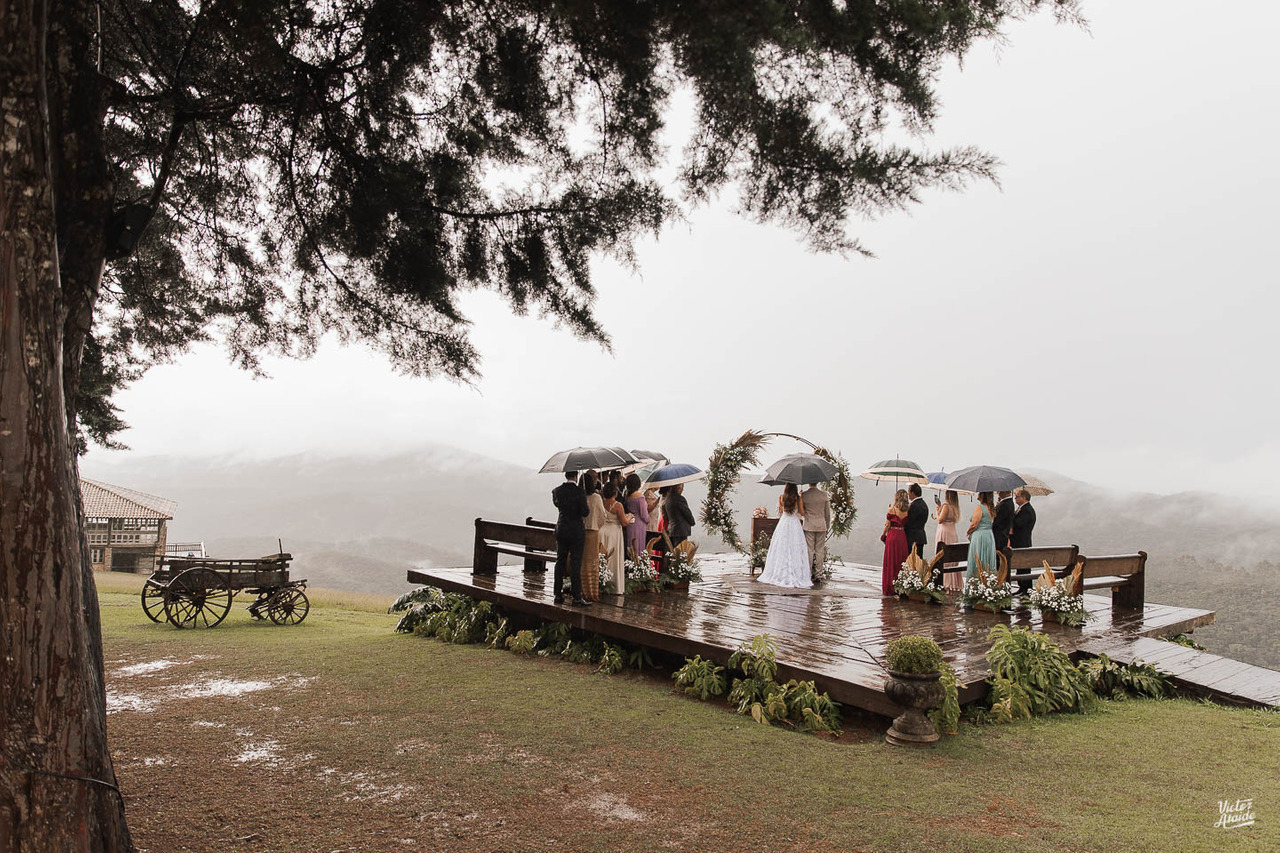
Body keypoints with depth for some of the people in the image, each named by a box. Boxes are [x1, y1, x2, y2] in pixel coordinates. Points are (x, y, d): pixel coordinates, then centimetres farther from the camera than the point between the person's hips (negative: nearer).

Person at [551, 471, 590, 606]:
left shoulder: (557, 490, 0)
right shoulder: (580, 491, -15)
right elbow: (585, 512, -16)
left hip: (561, 528, 5)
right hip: (576, 530, -5)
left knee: (560, 561, 12)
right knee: (575, 563, -2)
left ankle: (557, 594, 17)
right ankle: (577, 596, -1)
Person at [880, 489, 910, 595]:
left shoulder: (892, 510, -9)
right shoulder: (907, 510, 2)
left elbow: (887, 525, -6)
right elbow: (905, 523, 9)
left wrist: (883, 535, 10)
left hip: (892, 536, -4)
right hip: (903, 536, 4)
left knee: (891, 563, 3)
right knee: (901, 562, 11)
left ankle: (890, 588, 5)